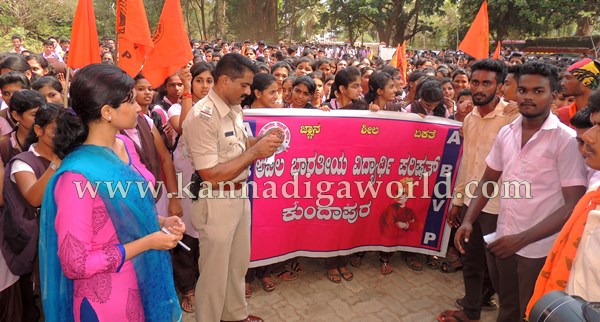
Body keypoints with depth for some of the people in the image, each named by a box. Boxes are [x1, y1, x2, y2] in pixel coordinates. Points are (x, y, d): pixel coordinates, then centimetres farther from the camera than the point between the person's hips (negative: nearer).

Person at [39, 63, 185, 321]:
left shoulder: (125, 145, -3)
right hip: (108, 295, -7)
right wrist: (147, 242, -21)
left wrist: (161, 221, -5)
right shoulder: (78, 175, -26)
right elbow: (75, 264, -22)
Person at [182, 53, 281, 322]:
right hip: (216, 202, -8)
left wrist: (262, 141, 0)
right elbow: (212, 175, -26)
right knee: (215, 270, 10)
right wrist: (255, 152, -24)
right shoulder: (202, 116, -23)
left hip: (239, 195, 9)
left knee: (238, 263, 24)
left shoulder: (234, 109, 4)